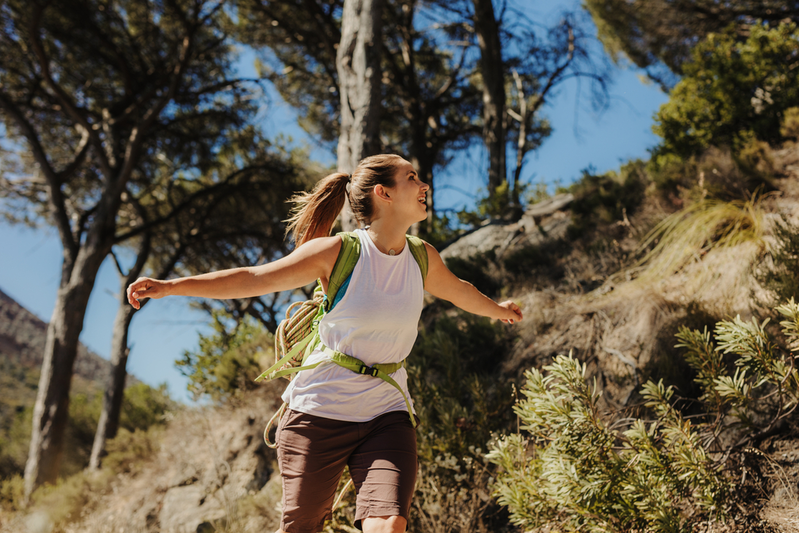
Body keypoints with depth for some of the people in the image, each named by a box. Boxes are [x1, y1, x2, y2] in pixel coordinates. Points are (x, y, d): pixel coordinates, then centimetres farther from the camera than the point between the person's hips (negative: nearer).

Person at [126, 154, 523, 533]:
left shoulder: (423, 259, 5)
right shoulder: (337, 252, -9)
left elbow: (459, 291, 28)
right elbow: (255, 278, -12)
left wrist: (499, 310, 45)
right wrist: (170, 286, -18)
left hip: (386, 416, 3)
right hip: (319, 413, -3)